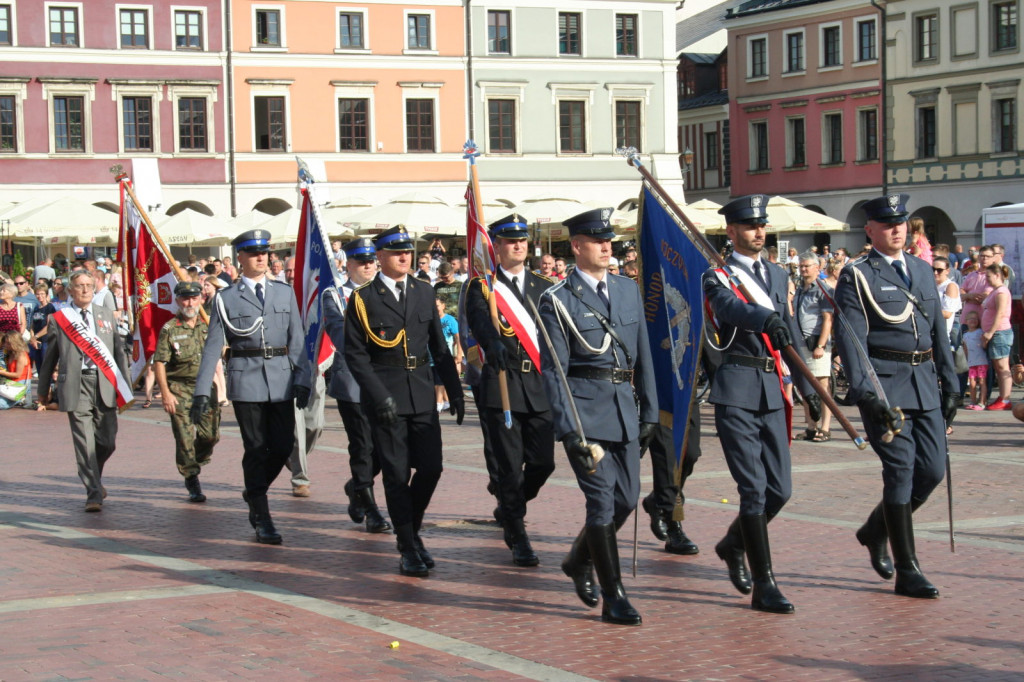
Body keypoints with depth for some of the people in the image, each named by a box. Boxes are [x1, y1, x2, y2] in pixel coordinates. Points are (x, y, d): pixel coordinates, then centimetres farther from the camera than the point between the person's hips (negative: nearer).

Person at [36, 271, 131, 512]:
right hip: (75, 386, -3)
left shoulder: (106, 315, 13)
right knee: (84, 444, -6)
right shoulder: (58, 319, 5)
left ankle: (94, 478, 33)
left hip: (104, 384, 3)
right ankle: (93, 494, -1)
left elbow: (119, 351, 14)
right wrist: (43, 390, 18)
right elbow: (50, 357, 13)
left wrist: (125, 386, 9)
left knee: (107, 442, 6)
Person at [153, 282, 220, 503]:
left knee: (211, 434, 0)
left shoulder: (207, 327, 11)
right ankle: (192, 481, 6)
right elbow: (159, 363, -6)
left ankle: (194, 465, 27)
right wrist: (165, 393, -13)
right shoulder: (170, 329, -3)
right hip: (180, 389, -4)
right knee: (185, 437, -5)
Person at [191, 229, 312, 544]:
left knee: (283, 446, 0)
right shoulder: (226, 298, 3)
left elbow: (297, 340, 9)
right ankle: (262, 520, 9)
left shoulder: (285, 293, 11)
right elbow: (213, 346, 2)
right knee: (256, 449, 0)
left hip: (281, 379, 3)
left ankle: (254, 492, 28)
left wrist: (302, 380, 0)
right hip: (245, 380, -3)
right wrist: (202, 391, -4)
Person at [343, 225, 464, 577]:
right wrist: (380, 396, -14)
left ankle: (412, 530, 24)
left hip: (422, 393, 4)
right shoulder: (363, 299, -1)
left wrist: (455, 390, 8)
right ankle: (408, 549, 9)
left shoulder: (424, 292, 11)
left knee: (431, 468, 0)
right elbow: (355, 354, -5)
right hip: (385, 397, -4)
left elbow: (439, 347, 14)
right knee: (397, 474, -1)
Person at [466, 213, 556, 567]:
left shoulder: (545, 288, 15)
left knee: (543, 463, 3)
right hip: (501, 387, -4)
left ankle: (508, 509, 32)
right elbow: (479, 322, -19)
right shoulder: (482, 287, 1)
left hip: (540, 387, 4)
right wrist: (493, 343, -41)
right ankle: (517, 537, 9)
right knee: (510, 466, -3)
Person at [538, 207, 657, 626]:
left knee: (627, 499, 9)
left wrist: (650, 411, 12)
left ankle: (579, 561, 34)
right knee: (602, 501, -8)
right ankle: (613, 599, 0)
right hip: (585, 408, -6)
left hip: (624, 406, 6)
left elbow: (642, 355, 16)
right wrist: (569, 430, -14)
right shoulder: (557, 301, -5)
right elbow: (552, 370, -8)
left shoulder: (628, 290, 12)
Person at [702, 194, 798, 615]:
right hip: (736, 392, -6)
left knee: (780, 489, 6)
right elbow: (731, 307, -26)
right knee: (754, 489, -8)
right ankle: (763, 586, -3)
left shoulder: (778, 275, 17)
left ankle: (733, 545, 33)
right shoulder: (717, 277, -3)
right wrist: (767, 319, -46)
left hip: (772, 390, 6)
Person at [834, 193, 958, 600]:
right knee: (901, 470, -8)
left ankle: (875, 531, 28)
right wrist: (865, 391, -21)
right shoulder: (856, 277, -3)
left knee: (932, 470, 4)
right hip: (885, 386, -6)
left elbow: (938, 331, 20)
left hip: (925, 385, 6)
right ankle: (907, 572, -1)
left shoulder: (923, 271, 17)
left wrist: (950, 384, 16)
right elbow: (851, 338, -11)